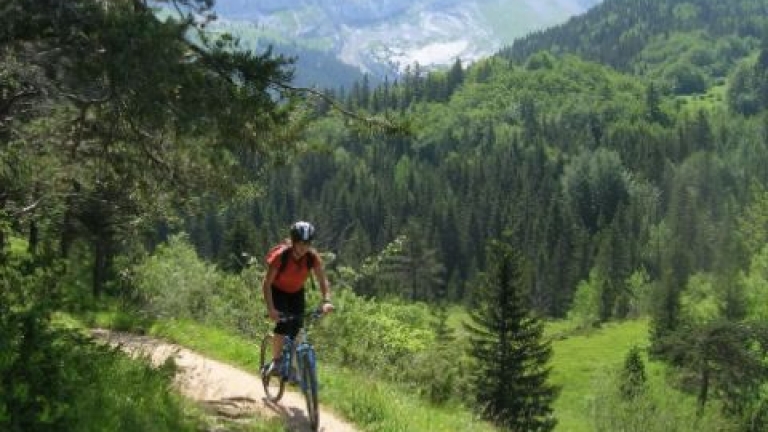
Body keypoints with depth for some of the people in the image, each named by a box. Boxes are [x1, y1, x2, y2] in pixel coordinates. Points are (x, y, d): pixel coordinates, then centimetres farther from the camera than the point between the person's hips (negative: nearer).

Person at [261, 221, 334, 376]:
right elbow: (266, 283, -30)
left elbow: (323, 281, -23)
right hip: (278, 291, -3)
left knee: (297, 326, -6)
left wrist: (326, 301, -41)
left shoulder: (313, 257, -23)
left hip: (296, 292, 3)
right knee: (283, 322, -25)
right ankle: (275, 361, -11)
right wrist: (270, 308, -41)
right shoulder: (280, 256, -32)